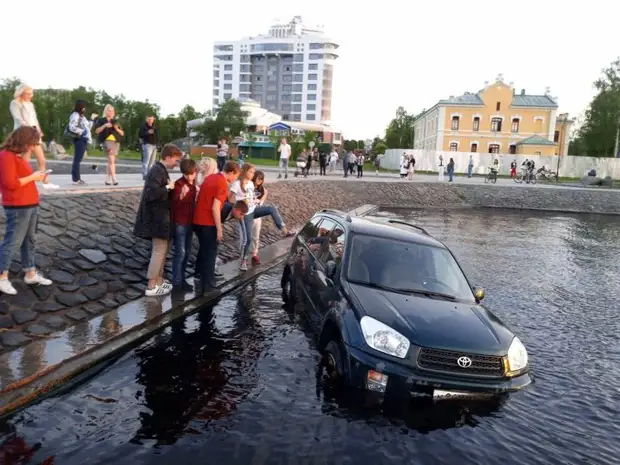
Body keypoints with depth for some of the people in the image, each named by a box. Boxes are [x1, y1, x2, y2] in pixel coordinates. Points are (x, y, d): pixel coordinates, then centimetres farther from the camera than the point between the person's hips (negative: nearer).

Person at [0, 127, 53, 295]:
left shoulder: (18, 155, 15)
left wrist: (35, 176, 1)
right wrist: (33, 177, -15)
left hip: (30, 205, 10)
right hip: (17, 207, -10)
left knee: (30, 240, 14)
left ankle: (30, 274, 23)